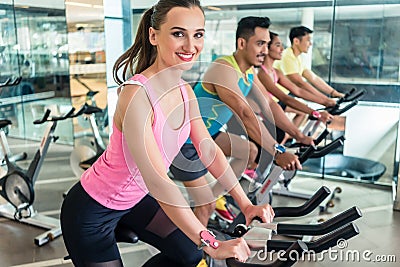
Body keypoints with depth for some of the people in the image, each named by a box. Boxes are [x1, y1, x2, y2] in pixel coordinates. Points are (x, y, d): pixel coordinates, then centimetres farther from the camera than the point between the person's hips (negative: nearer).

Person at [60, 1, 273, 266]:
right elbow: (157, 180, -37)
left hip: (135, 197, 8)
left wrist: (246, 204, -10)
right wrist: (211, 244, -37)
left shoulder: (185, 92, -7)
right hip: (93, 211, -7)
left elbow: (210, 151, -3)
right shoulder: (136, 95, -32)